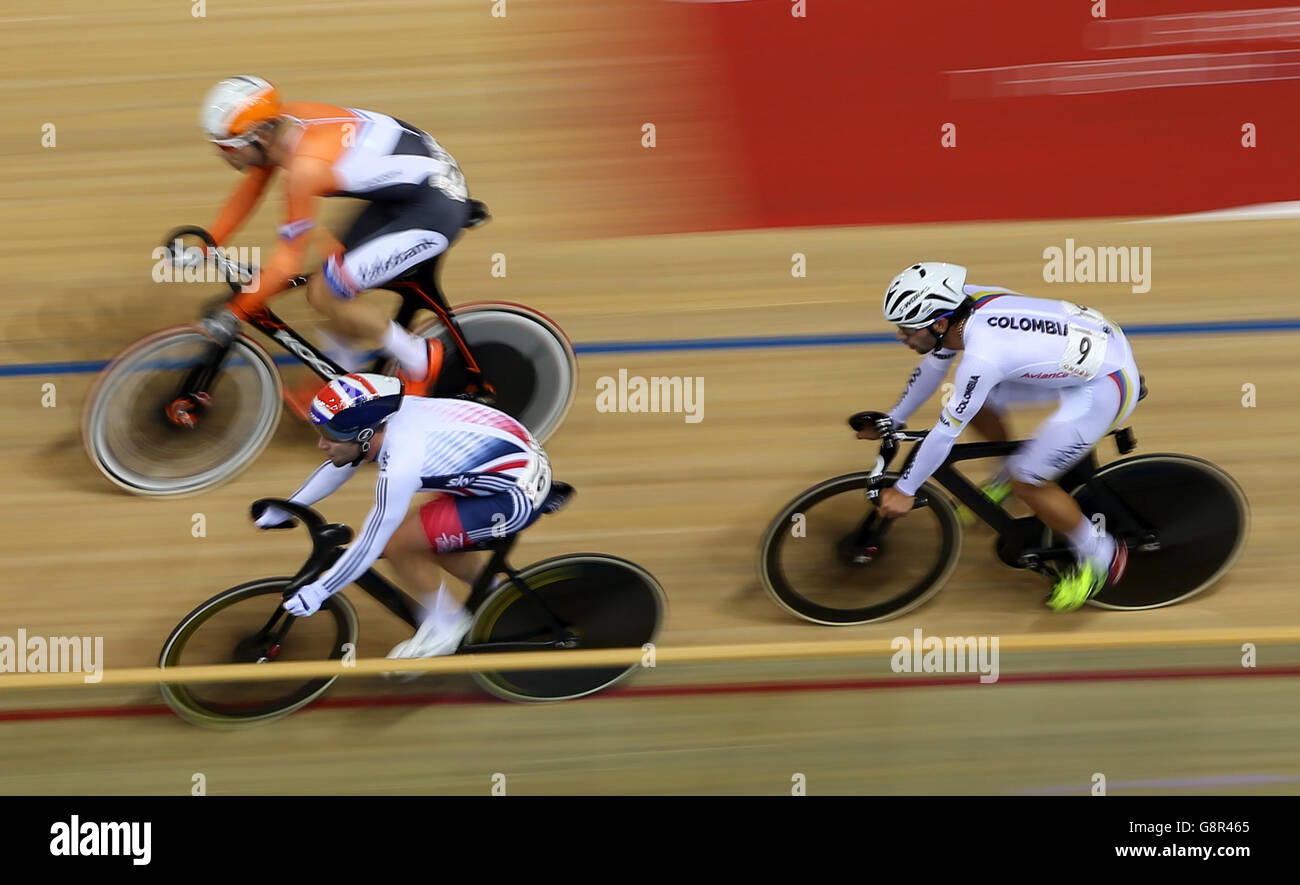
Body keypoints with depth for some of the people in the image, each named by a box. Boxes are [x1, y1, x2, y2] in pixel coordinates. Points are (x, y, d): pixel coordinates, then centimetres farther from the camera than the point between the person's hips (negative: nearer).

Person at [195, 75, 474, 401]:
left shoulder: (305, 166, -28)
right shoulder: (279, 125, -3)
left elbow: (287, 261, -23)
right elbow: (248, 192, 12)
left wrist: (234, 313, -15)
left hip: (435, 210, -9)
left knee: (325, 294, -11)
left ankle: (419, 360, 5)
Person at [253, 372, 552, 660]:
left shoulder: (400, 465, -28)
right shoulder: (382, 419, -4)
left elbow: (369, 548, -20)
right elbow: (338, 468, 16)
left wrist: (315, 593, -9)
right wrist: (280, 512, 22)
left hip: (517, 496, -9)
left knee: (397, 544, -9)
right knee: (428, 541, 19)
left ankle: (445, 625, 11)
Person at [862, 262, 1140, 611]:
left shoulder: (981, 357, -32)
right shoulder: (962, 304, -7)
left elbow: (946, 432, -22)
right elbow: (932, 365, 10)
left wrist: (904, 490, -10)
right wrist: (892, 420, 21)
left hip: (1104, 385, -9)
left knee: (1027, 482, -3)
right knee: (975, 403, 10)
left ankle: (1102, 558, 16)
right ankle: (1006, 477, 35)